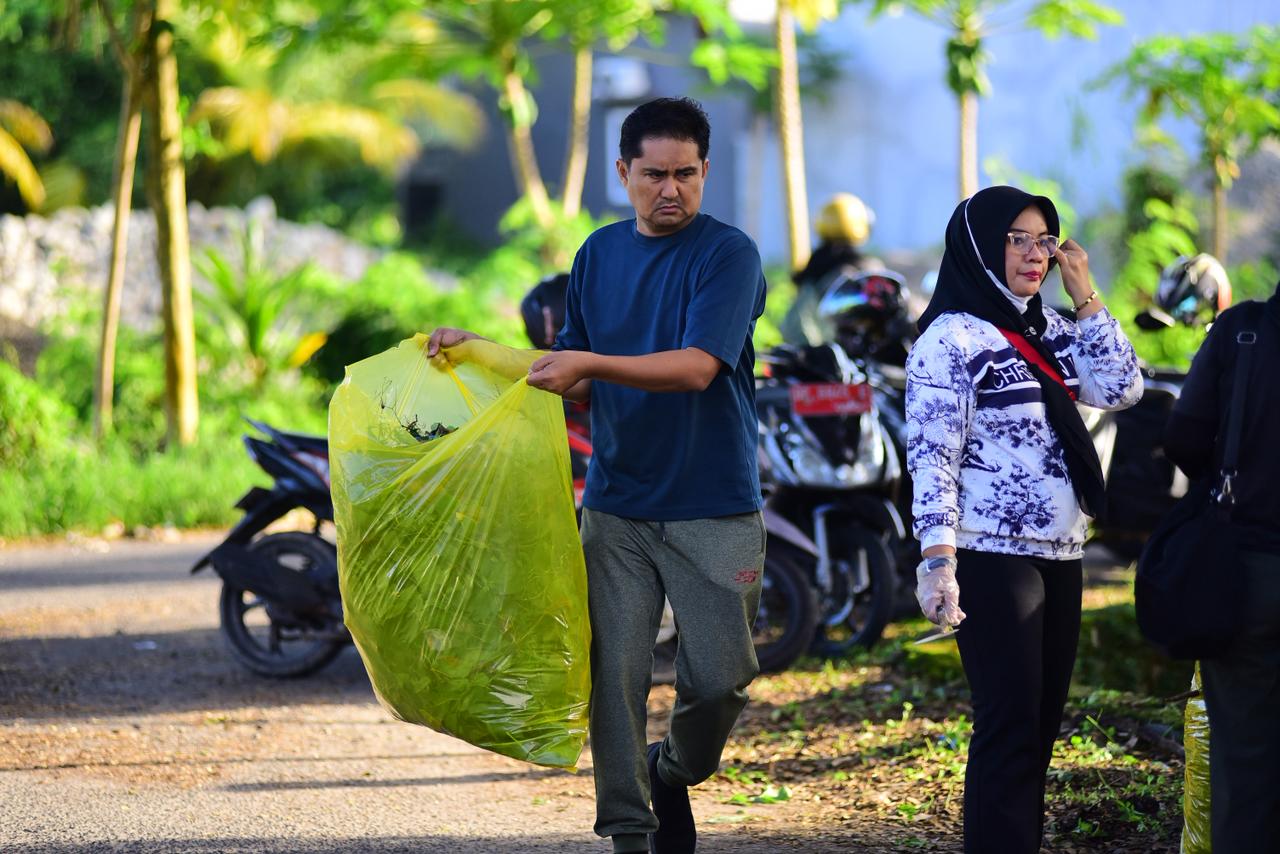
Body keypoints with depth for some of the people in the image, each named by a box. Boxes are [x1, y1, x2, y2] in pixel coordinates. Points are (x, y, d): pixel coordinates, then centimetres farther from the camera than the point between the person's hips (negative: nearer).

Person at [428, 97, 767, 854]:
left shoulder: (728, 254, -7)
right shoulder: (600, 254, 11)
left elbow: (696, 367, -19)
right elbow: (574, 380, 19)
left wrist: (588, 363, -28)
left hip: (714, 508, -4)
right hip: (617, 503, 4)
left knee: (720, 677, -5)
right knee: (615, 673, -3)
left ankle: (677, 773, 26)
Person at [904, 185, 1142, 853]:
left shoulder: (1050, 331, 14)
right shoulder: (952, 338, -8)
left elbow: (1122, 390, 5)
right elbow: (930, 455, -14)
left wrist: (1085, 297, 3)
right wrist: (937, 561, -22)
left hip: (1060, 555, 7)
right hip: (992, 557, -7)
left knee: (1042, 723, 9)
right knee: (1009, 724, -9)